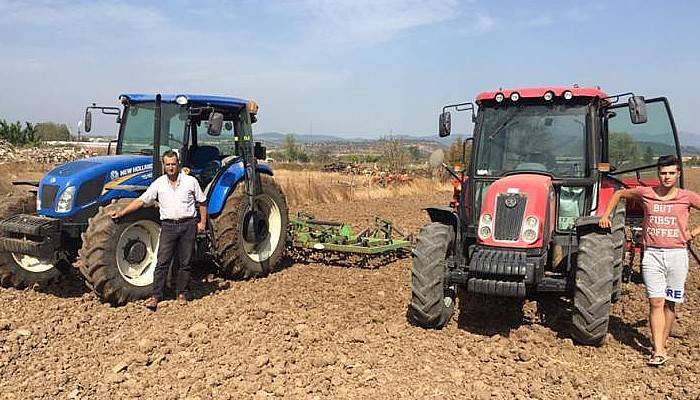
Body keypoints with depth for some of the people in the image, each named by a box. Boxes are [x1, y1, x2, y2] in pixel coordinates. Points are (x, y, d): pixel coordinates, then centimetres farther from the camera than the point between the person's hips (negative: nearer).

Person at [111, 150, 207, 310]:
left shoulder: (190, 181, 3)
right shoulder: (158, 184, 5)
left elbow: (202, 202, 8)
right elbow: (140, 201, 5)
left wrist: (203, 222, 2)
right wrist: (121, 212, -2)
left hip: (188, 225, 0)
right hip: (168, 226, 1)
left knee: (185, 262, 6)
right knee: (162, 262, -4)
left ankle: (181, 293, 17)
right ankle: (156, 295, 0)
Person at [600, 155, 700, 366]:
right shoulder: (646, 193, 3)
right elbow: (619, 194, 18)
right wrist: (606, 215, 9)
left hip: (677, 254, 0)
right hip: (652, 254, 0)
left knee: (669, 304, 8)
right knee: (656, 302, -5)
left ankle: (661, 344, 22)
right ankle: (659, 352, -5)